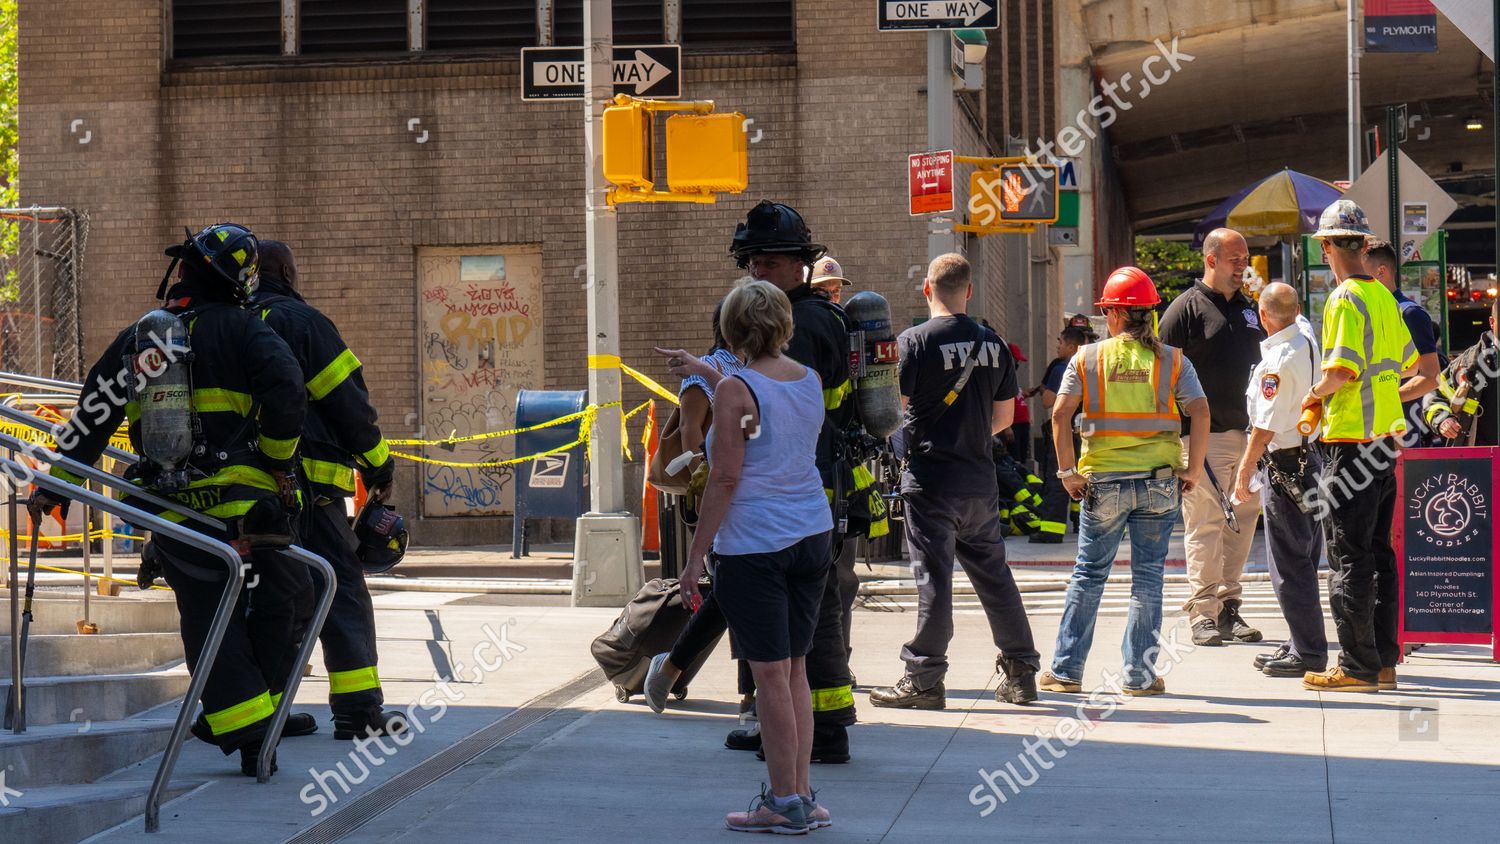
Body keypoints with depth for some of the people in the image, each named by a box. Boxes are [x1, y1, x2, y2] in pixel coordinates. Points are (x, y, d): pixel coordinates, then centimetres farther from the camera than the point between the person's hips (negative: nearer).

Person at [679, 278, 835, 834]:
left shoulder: (736, 391, -12)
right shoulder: (811, 382, 8)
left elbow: (726, 478, -16)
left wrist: (696, 556, -10)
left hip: (753, 545, -6)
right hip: (813, 537, 7)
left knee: (770, 673, -2)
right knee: (794, 668, 13)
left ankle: (785, 803, 2)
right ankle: (802, 795, 15)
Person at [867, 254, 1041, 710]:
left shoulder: (915, 341, -10)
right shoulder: (993, 343, 6)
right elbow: (1004, 416, 12)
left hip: (931, 475, -5)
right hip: (980, 476, 5)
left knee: (934, 576, -3)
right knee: (993, 573, 14)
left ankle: (923, 679, -1)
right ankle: (1020, 672, 19)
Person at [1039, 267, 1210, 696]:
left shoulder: (1087, 358, 1)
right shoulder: (1171, 360, 2)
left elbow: (1060, 412, -7)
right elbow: (1199, 411, -7)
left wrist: (1067, 471, -2)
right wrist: (1193, 469, -1)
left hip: (1103, 481, 0)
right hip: (1160, 480, 0)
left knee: (1088, 575, 9)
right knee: (1147, 576, 7)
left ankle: (1066, 671, 11)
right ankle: (1139, 674, 7)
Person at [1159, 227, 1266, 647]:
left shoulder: (1250, 309, 18)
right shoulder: (1187, 308, -3)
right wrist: (1177, 433, -13)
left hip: (1247, 433, 7)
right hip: (1204, 435, -6)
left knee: (1242, 520, 7)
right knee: (1205, 522, -7)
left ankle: (1228, 607, 14)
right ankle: (1203, 613, -5)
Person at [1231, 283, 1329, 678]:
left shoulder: (1278, 362, -21)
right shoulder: (1306, 335, 4)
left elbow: (1266, 426, -19)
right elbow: (1297, 317, 30)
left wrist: (1245, 470, -10)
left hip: (1285, 465, -10)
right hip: (1311, 456, 10)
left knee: (1288, 563, -5)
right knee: (1302, 559, 15)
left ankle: (1308, 652, -4)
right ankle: (1303, 644, 22)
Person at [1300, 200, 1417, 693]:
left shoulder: (1344, 299, -13)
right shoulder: (1384, 297, 11)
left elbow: (1343, 368, -22)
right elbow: (1408, 362, 20)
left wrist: (1315, 395, -5)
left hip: (1351, 443, -8)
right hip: (1386, 437, 8)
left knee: (1348, 558, -5)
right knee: (1379, 553, 13)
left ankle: (1357, 666, -5)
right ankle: (1384, 661, 16)